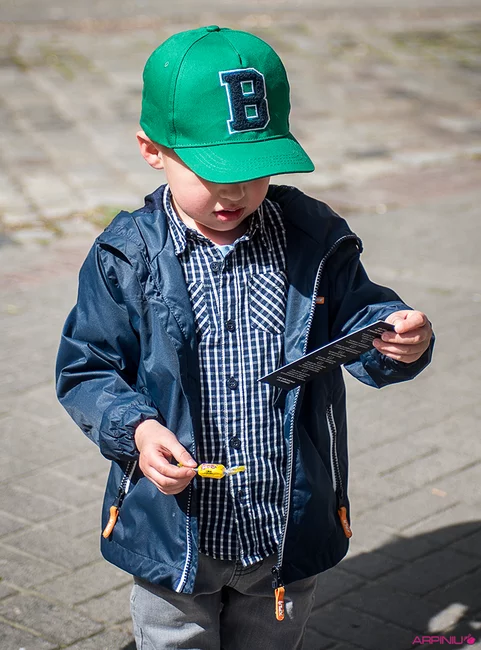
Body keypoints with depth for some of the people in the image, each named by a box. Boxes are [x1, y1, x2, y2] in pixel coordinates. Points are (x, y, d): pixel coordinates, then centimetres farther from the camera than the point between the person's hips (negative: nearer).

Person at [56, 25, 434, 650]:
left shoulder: (314, 239, -6)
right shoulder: (127, 256, -12)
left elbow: (355, 324, 0)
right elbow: (86, 371, -7)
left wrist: (397, 339, -23)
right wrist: (136, 429, -25)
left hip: (289, 530, 2)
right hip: (174, 534, -2)